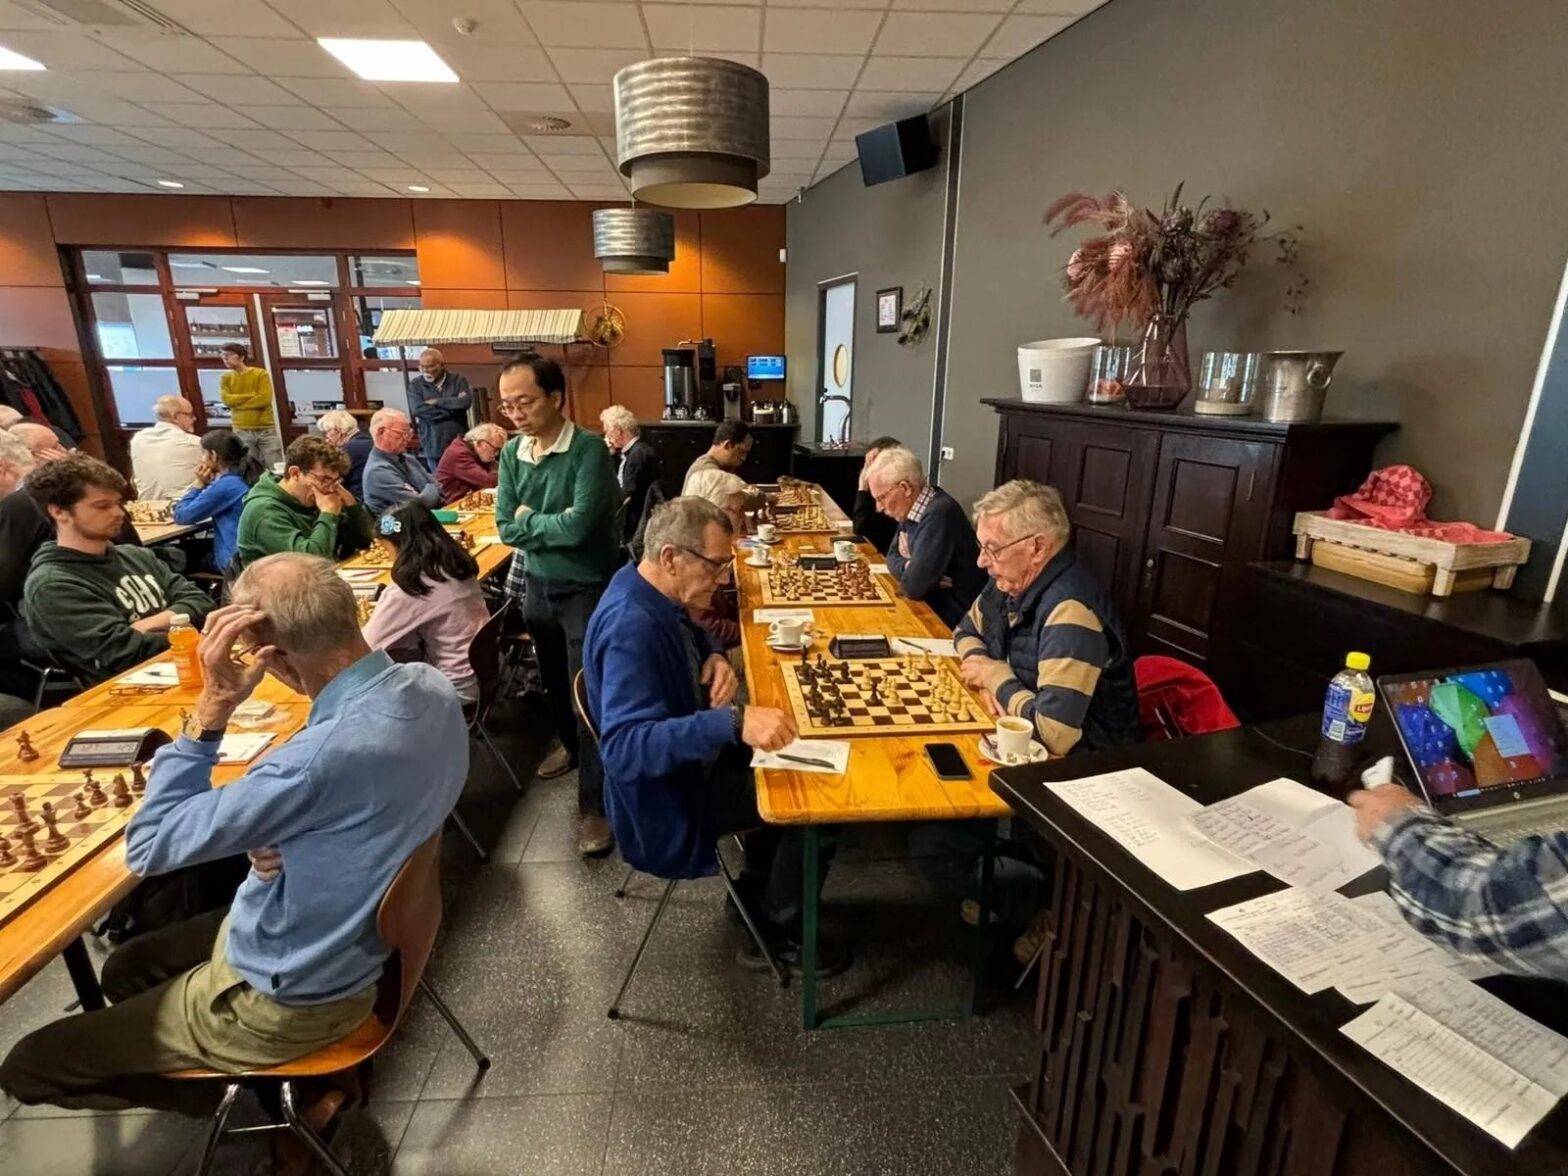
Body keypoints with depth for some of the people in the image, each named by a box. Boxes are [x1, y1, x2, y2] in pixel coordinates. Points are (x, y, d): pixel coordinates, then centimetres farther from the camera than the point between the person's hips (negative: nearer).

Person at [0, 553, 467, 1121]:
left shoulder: (327, 753, -40)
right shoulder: (431, 685, -14)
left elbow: (149, 845, -24)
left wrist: (213, 707, -28)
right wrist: (285, 841, -11)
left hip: (288, 999, -8)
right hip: (356, 936, 8)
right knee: (125, 969, 28)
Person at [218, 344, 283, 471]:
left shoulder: (261, 374, -1)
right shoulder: (225, 378, 9)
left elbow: (264, 399, -12)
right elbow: (227, 399, -5)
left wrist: (237, 402, -7)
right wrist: (252, 395, -9)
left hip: (266, 429, -2)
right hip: (241, 431, 3)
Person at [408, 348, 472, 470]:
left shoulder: (458, 379, 2)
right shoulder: (416, 384, 3)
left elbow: (465, 402, -15)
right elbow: (418, 409, -13)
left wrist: (436, 402, -9)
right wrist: (453, 408, -13)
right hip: (434, 448, 0)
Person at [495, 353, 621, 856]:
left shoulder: (589, 449, -19)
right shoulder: (511, 453, 0)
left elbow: (578, 526, -27)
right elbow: (506, 529, -4)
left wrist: (530, 518, -12)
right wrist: (555, 526, -18)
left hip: (587, 588, -6)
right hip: (536, 584, 7)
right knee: (554, 680, 24)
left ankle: (594, 805, 8)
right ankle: (570, 743, 51)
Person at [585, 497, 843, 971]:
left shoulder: (655, 593, -5)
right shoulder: (630, 627, -33)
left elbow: (691, 638, 16)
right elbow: (624, 747, -41)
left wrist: (716, 659, -8)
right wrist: (734, 722, -51)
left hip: (688, 756, 9)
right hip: (667, 796, -9)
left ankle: (757, 890, 32)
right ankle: (778, 931, 14)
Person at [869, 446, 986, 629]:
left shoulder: (939, 513, -25)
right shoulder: (914, 509, 3)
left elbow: (913, 587, -25)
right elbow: (893, 557, 12)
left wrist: (908, 564, -4)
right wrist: (910, 566, -10)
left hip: (953, 623, -7)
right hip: (933, 608, 7)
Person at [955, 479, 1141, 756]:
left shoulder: (1070, 611, -30)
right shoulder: (1010, 582, -4)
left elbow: (1053, 733, -36)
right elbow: (966, 631, 14)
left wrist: (996, 676, -18)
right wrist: (989, 682, -8)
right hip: (1024, 739, 7)